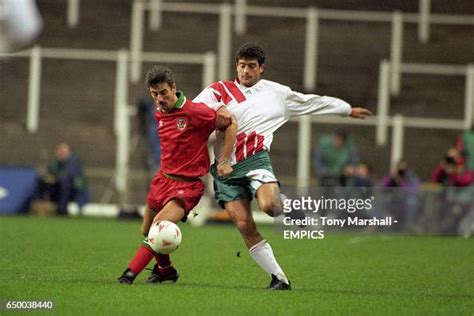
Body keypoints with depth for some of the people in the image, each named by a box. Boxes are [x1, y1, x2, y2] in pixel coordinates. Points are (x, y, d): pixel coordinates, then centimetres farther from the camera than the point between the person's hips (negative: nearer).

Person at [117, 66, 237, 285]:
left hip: (187, 185, -8)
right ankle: (166, 270, 41)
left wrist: (224, 161, -12)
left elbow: (230, 125, -9)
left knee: (160, 224, -27)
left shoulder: (195, 111, -17)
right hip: (162, 178, 8)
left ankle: (131, 273, -24)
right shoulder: (159, 114, 5)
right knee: (147, 232, 15)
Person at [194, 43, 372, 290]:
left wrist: (347, 109, 36)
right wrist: (218, 109, -13)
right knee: (245, 225, -11)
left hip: (256, 159, -1)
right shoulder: (220, 90, 12)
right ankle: (278, 278, -3)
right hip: (226, 167, 1)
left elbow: (312, 102, 28)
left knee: (270, 206, -31)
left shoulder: (275, 92, 17)